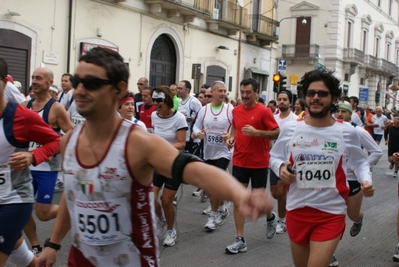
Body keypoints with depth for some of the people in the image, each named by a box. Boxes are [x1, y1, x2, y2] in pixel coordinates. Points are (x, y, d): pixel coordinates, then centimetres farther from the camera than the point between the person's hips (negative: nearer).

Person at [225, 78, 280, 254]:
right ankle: (240, 240, 6)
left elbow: (276, 132, -11)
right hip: (239, 161, 4)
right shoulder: (236, 110, 4)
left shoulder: (264, 111, -11)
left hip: (259, 163, -4)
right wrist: (232, 137, 1)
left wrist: (256, 132, -23)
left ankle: (270, 218, 40)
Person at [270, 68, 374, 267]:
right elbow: (275, 156, 10)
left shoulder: (347, 132, -6)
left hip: (331, 214, -2)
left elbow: (359, 162, 11)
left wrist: (366, 180, -8)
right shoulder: (290, 129, -5)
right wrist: (280, 168, -11)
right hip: (296, 211, 3)